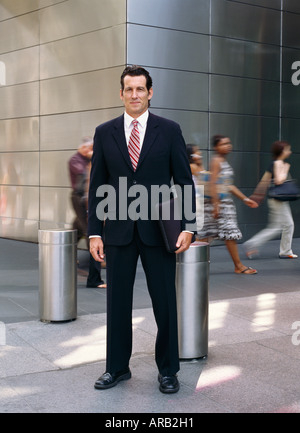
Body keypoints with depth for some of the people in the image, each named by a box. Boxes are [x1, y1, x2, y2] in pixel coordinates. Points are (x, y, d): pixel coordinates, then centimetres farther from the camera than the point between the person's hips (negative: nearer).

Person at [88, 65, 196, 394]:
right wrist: (94, 232, 0)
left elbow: (184, 180, 2)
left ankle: (167, 370, 19)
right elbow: (97, 186, 6)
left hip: (158, 230, -1)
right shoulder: (104, 132, 6)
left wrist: (187, 226, -6)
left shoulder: (169, 130, 2)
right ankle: (117, 367, 23)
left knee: (165, 303, 4)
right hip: (118, 231, 2)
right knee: (117, 302, 9)